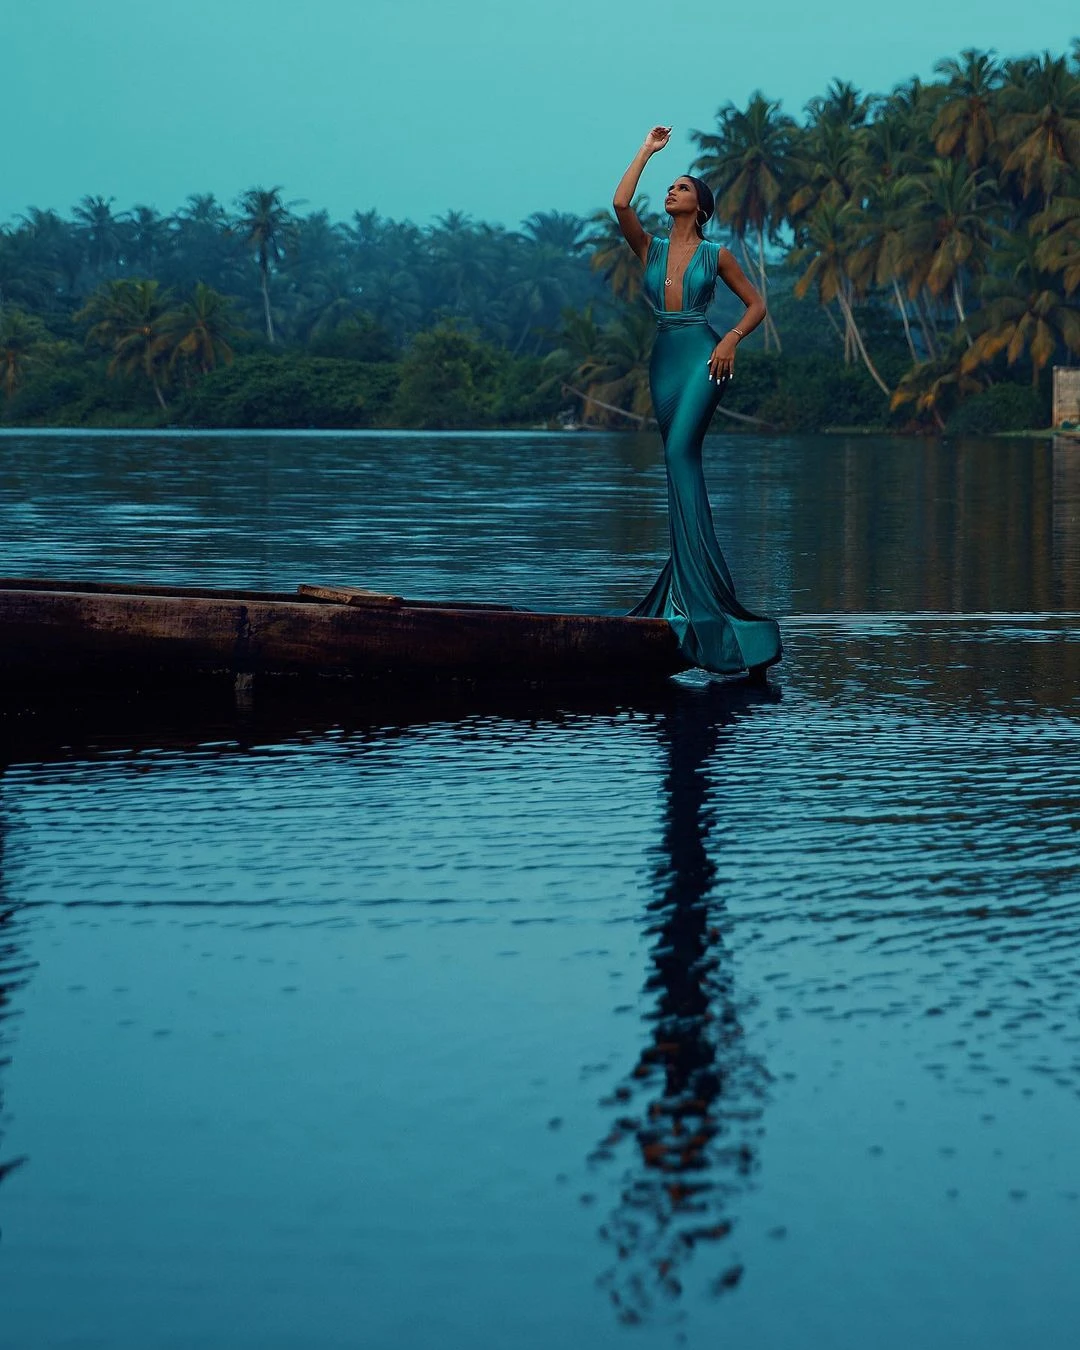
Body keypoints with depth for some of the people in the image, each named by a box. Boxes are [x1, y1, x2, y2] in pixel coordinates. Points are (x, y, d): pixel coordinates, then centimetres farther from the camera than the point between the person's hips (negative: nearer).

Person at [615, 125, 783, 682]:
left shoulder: (716, 255, 4)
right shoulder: (650, 249, 12)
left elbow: (755, 303, 9)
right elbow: (620, 203, -3)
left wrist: (732, 339, -9)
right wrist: (647, 150, 6)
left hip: (701, 357, -5)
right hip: (664, 359, 5)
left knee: (680, 453, -20)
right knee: (683, 466, 5)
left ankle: (693, 588, -24)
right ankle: (693, 583, 9)